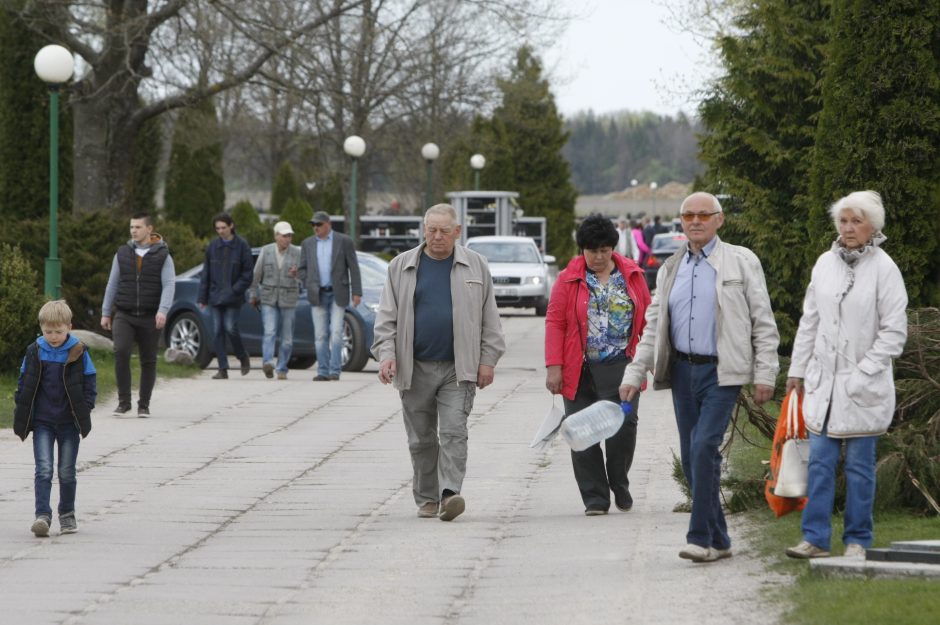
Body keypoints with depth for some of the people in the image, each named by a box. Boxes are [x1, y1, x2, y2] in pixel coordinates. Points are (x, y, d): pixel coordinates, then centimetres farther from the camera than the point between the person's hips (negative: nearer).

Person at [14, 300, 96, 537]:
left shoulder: (78, 353, -3)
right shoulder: (34, 352, 0)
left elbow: (89, 384, 3)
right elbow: (23, 385, 7)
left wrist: (84, 414, -5)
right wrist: (22, 417, 4)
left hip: (69, 423, 0)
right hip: (42, 422, 0)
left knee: (67, 473, 8)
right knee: (44, 470, -11)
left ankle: (67, 515, 23)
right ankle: (42, 516, -16)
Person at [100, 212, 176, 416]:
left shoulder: (162, 256, 0)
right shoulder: (123, 253, 8)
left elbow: (169, 285, -9)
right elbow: (112, 284, 13)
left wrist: (163, 311, -24)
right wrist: (106, 313, 11)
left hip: (150, 317, -1)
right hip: (124, 315, 1)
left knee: (148, 361, 3)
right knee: (121, 353, -19)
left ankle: (144, 405, 15)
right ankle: (124, 401, -12)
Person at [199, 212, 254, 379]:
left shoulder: (242, 246, -3)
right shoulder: (213, 246, 7)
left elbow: (247, 273, -2)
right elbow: (205, 273, 10)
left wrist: (235, 290, -13)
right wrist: (203, 297, 6)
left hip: (233, 297, -4)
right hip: (216, 296, 4)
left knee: (230, 328, -12)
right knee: (217, 331, 0)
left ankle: (243, 357, 14)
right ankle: (223, 369, 3)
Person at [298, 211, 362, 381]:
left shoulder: (344, 241, 0)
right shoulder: (308, 244, 9)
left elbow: (353, 268, -1)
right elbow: (302, 269, 15)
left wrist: (357, 292, -7)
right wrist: (310, 285, 0)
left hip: (337, 294, -3)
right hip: (318, 295, 3)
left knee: (336, 333, -10)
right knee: (320, 335, 1)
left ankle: (335, 370, -7)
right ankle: (323, 372, 4)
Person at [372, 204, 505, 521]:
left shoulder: (475, 266, 6)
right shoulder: (401, 266, 7)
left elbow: (489, 318, 7)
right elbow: (387, 317, 5)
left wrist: (488, 360, 0)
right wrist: (386, 354, -8)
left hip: (458, 368, -2)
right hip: (415, 369, 2)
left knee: (454, 432, -13)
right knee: (421, 439, 7)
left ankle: (449, 492, -19)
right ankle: (427, 499, 16)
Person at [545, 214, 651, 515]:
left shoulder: (632, 275, 9)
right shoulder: (568, 279, 3)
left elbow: (647, 318, 13)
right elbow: (555, 322, 0)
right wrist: (554, 366, -7)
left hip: (621, 366, 0)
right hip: (580, 371, 0)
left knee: (623, 423, -14)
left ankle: (619, 482, 11)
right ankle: (595, 498, 9)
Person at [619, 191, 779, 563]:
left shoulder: (741, 263, 1)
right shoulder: (670, 270, 14)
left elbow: (763, 323, 0)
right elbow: (653, 326, 18)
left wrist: (765, 374, -7)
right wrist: (634, 374, 10)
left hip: (721, 372, -5)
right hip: (682, 369, 5)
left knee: (704, 447, -18)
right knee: (691, 458, 5)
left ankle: (702, 538, -15)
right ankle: (718, 540, 13)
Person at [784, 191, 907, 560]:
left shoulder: (883, 269, -8)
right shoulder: (825, 264, 7)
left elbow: (894, 331, -8)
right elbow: (810, 320, 15)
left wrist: (863, 373, -12)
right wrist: (797, 369, 14)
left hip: (863, 387, -4)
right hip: (823, 383, 4)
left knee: (859, 466, 2)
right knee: (820, 462, 2)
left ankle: (857, 541, 10)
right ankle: (816, 538, 5)